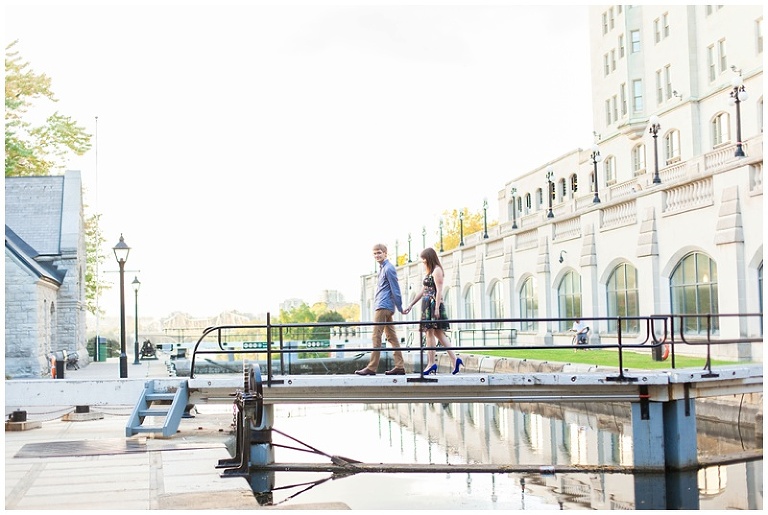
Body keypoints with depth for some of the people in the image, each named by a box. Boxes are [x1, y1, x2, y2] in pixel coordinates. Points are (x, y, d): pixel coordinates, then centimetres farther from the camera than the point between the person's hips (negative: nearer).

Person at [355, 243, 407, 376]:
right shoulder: (383, 268, 19)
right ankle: (399, 366, 7)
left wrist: (400, 308, -11)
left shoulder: (388, 268, -11)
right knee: (392, 337, 7)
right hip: (384, 306, 10)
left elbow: (395, 289, -12)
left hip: (383, 307, -10)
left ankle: (372, 368, -7)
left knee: (376, 337, -8)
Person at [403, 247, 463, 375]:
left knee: (430, 332, -9)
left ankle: (431, 364, -9)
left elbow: (439, 290, -14)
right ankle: (454, 359, 1)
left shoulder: (437, 270, -6)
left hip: (433, 304, -9)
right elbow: (422, 291, 24)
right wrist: (410, 305, 23)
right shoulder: (430, 272, 22)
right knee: (438, 333, 5)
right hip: (427, 305, 9)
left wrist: (437, 308, -20)